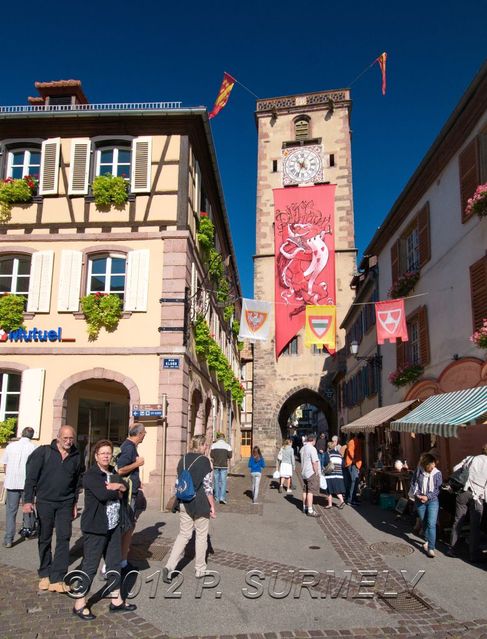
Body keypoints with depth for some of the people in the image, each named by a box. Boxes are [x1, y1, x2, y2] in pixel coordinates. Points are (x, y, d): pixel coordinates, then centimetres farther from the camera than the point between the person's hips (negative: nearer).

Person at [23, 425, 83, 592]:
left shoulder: (76, 457, 2)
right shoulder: (43, 452, -7)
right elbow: (31, 476, -7)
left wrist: (75, 502, 14)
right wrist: (28, 500, -12)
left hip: (65, 504, 2)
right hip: (44, 502, -1)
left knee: (64, 538, -5)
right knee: (44, 539, 10)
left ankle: (57, 578, 0)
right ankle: (45, 575, 26)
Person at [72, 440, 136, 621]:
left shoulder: (113, 473, 12)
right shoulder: (90, 475, -13)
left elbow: (125, 486, 2)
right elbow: (102, 494, -26)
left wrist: (117, 486, -18)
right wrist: (118, 491, -9)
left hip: (113, 525, 8)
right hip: (96, 526, -8)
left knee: (115, 563, 14)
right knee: (90, 565, 0)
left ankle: (116, 600, 25)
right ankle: (79, 604, 14)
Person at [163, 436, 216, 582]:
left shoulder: (183, 459, 4)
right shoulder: (205, 461, -12)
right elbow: (208, 486, -13)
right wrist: (212, 506, -5)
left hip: (184, 502, 5)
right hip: (200, 504, -5)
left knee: (183, 534, 13)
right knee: (201, 536, 11)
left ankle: (169, 567, 0)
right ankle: (200, 569, 22)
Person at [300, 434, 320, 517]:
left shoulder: (302, 448, 10)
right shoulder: (312, 449, -17)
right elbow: (314, 462, -20)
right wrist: (317, 472, -12)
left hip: (304, 472, 9)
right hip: (312, 473, -9)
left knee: (305, 490, 18)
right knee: (310, 491, -7)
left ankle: (305, 507, 29)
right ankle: (310, 510, -6)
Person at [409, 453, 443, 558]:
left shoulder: (437, 473, -11)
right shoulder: (418, 472, -7)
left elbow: (438, 489, -8)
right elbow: (413, 484, 2)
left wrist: (428, 496, -18)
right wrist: (417, 495, -12)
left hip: (432, 501, -2)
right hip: (419, 501, 2)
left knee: (431, 524, -11)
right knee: (424, 523, 16)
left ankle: (431, 548, -10)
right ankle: (429, 541, 37)